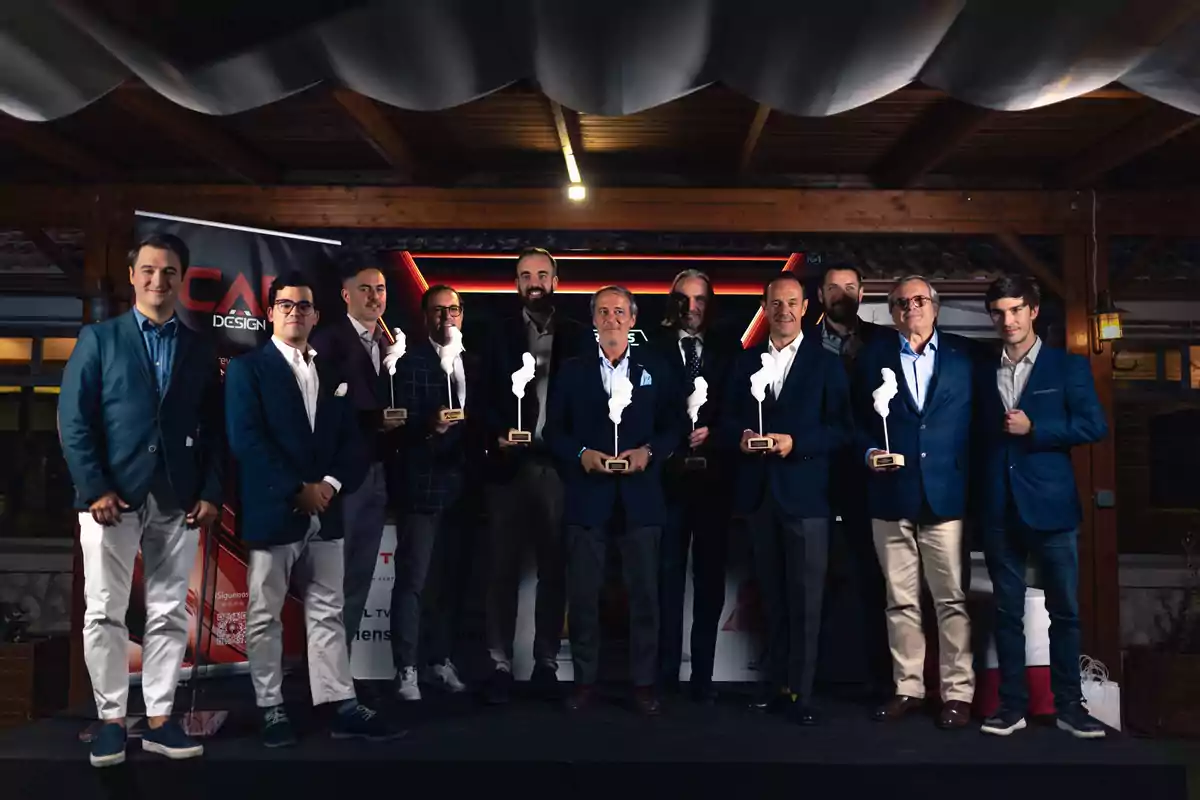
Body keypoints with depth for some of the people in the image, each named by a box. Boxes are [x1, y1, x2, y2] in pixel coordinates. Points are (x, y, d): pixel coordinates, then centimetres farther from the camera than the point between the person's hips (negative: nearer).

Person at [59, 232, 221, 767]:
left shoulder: (200, 350, 11)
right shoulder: (98, 338, 5)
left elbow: (214, 430, 8)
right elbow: (73, 419, -2)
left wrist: (211, 493, -2)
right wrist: (95, 489, -11)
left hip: (180, 502, 2)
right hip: (112, 497, -2)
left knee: (169, 615, 6)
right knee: (105, 613, 3)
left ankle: (159, 719, 16)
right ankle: (111, 719, 16)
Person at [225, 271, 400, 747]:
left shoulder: (332, 374, 15)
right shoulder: (247, 368, -1)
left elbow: (351, 443, 10)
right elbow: (246, 441, -13)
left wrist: (331, 485, -8)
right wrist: (297, 491, -16)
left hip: (325, 513, 5)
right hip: (272, 511, -5)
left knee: (327, 614, 8)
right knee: (264, 617, 5)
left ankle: (342, 707, 13)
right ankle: (271, 708, 17)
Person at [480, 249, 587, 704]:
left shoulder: (577, 335, 8)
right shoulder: (499, 334, 9)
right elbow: (485, 396, 4)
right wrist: (497, 435, -11)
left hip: (560, 463, 0)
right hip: (510, 463, 0)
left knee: (554, 567, 6)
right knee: (503, 567, 2)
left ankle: (546, 663, 17)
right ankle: (500, 665, 10)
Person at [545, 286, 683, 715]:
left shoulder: (655, 368, 8)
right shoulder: (572, 370, 8)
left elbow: (673, 426, 6)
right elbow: (554, 430, 6)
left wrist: (648, 452, -11)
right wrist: (581, 453, -11)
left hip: (640, 497, 0)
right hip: (587, 496, 0)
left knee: (644, 592, 4)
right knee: (583, 592, 5)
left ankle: (644, 682, 16)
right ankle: (584, 680, 18)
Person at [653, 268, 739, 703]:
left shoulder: (728, 348, 8)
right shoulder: (653, 346, 3)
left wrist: (712, 432, -11)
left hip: (713, 475, 2)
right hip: (667, 474, -2)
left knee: (710, 576, 7)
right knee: (667, 575, 3)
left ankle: (703, 674, 17)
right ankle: (666, 672, 13)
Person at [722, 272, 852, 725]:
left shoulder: (826, 363, 3)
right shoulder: (746, 362, 13)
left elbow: (841, 428, -4)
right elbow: (728, 421, 10)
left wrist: (796, 443, -16)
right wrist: (740, 437, -11)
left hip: (805, 493, -3)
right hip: (758, 493, 4)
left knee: (805, 598, 0)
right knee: (772, 595, 13)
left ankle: (800, 691, 8)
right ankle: (776, 683, 23)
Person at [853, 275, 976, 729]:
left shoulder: (963, 354, 7)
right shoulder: (873, 356, 10)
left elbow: (976, 419, 6)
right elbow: (857, 419, 10)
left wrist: (971, 477, -3)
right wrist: (868, 452, -7)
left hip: (946, 492, -1)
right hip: (891, 494, 1)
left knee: (952, 599, 2)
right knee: (900, 601, 8)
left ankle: (957, 692, 13)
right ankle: (907, 688, 19)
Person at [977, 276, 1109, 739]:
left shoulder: (1068, 366, 3)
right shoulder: (983, 375, 13)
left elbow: (1094, 426, -5)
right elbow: (981, 438, 12)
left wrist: (1034, 430, -13)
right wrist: (979, 500, 2)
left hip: (1051, 505, -3)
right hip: (1000, 509, 3)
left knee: (1064, 610, 4)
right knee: (1007, 611, 7)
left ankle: (1069, 706, 16)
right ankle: (1012, 705, 15)